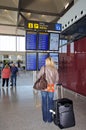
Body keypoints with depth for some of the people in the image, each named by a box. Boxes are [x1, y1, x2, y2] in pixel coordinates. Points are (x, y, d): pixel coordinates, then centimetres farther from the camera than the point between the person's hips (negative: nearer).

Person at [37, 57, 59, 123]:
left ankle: (45, 118, 24)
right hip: (51, 87, 1)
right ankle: (50, 119, 23)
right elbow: (57, 79, 1)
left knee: (44, 103, 11)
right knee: (50, 103, 12)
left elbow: (38, 76, -7)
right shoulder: (55, 69, -1)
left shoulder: (43, 68, -7)